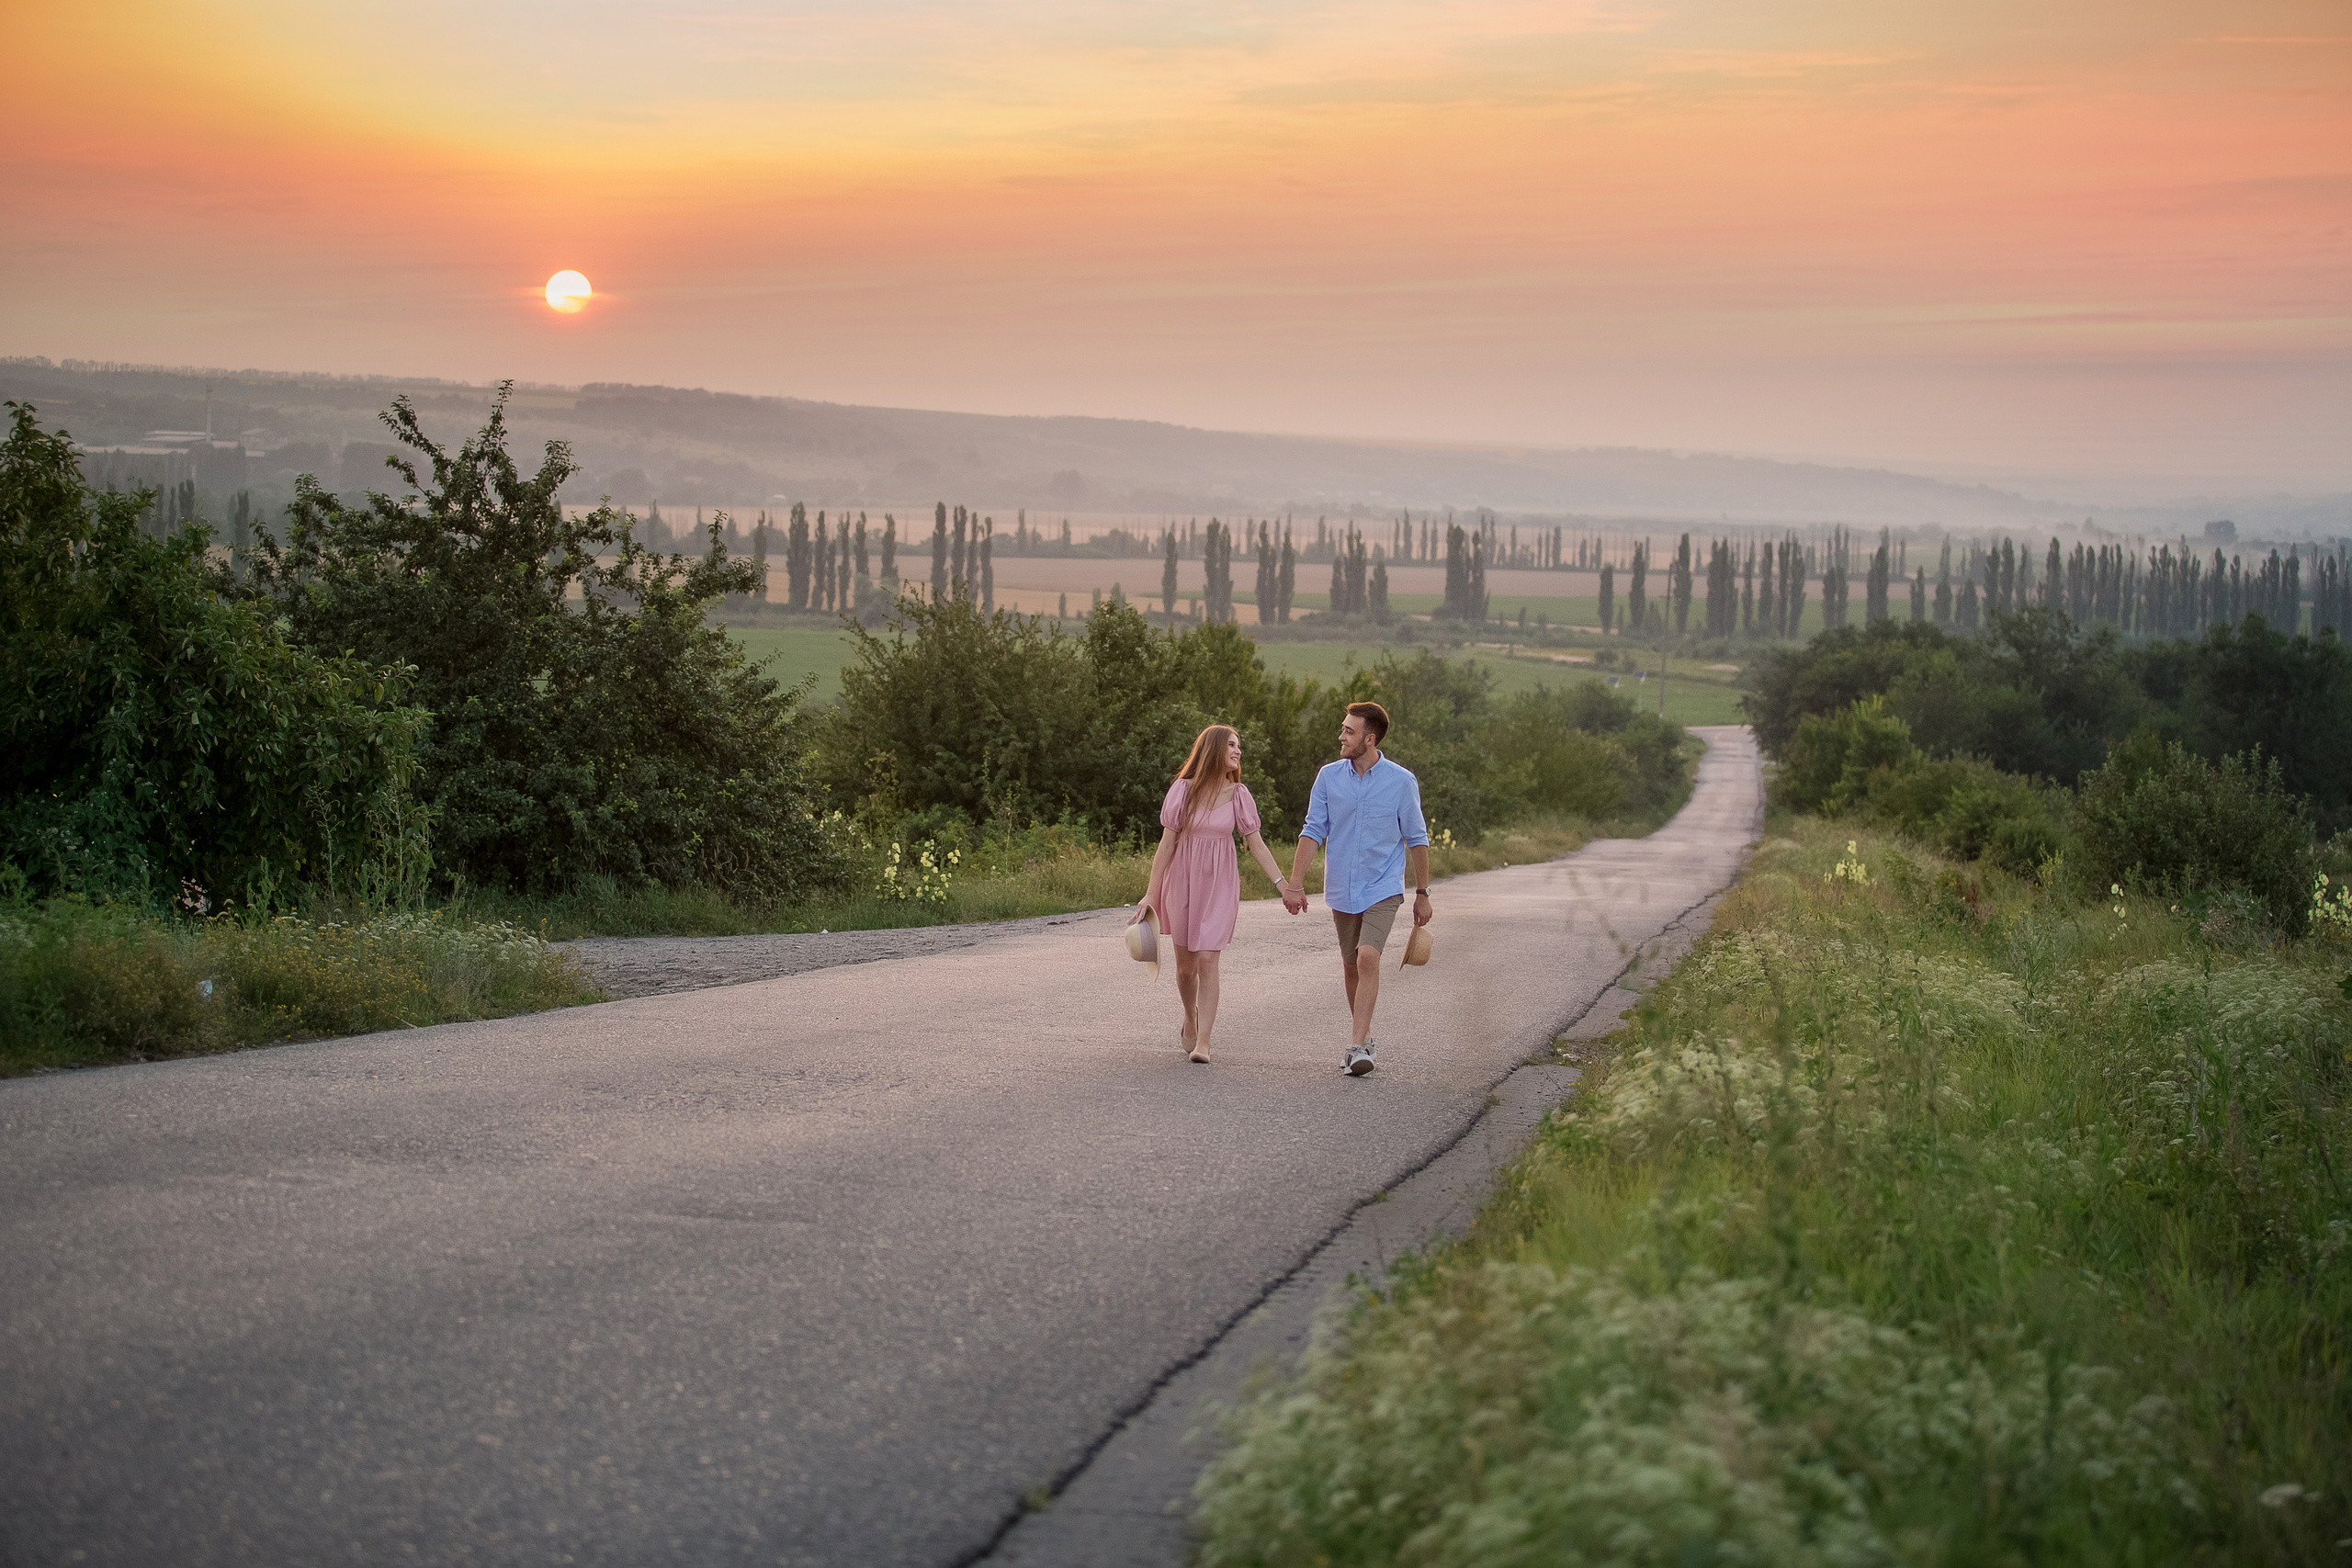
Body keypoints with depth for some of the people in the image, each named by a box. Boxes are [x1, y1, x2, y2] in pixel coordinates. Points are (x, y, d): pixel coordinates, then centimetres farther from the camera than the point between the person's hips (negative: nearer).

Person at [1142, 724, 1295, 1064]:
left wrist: (1283, 885, -5)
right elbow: (1167, 844, 0)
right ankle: (1190, 1020, 36)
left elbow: (1256, 845, 3)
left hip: (1220, 884, 0)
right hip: (1183, 881, 0)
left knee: (1207, 960, -11)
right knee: (1185, 965, 7)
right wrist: (1151, 893, -1)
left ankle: (1203, 1042, -8)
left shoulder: (1238, 794, 0)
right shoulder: (1184, 790, -4)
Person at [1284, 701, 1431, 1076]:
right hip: (1342, 890, 4)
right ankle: (1363, 1035, 30)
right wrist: (1294, 885, -5)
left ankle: (1357, 1046, -23)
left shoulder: (1401, 782, -6)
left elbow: (1416, 839, 2)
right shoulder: (1329, 777, 1)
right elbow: (1313, 832, 2)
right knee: (1351, 966, 12)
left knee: (1368, 958, -20)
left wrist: (1422, 894, 4)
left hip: (1383, 888, -4)